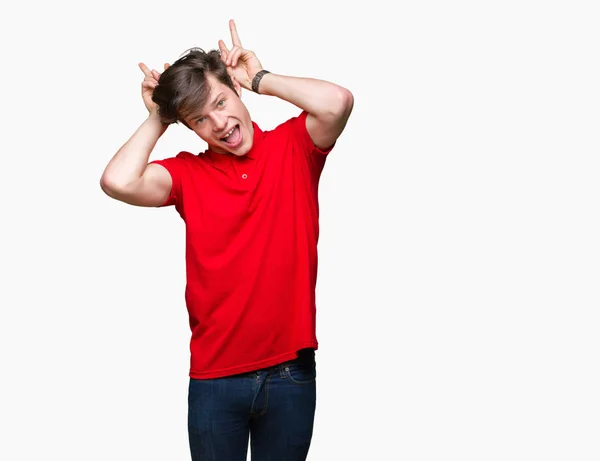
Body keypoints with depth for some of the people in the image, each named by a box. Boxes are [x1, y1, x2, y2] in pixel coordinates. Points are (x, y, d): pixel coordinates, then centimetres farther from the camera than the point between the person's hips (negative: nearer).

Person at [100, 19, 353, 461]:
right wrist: (157, 119, -5)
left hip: (290, 372, 0)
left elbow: (337, 102, -21)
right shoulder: (188, 172, -1)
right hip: (214, 378, 1)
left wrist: (260, 78, -9)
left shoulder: (292, 147, -1)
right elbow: (118, 182, -19)